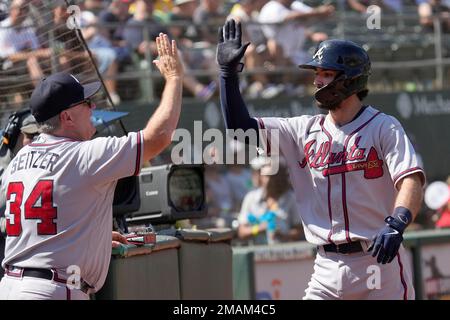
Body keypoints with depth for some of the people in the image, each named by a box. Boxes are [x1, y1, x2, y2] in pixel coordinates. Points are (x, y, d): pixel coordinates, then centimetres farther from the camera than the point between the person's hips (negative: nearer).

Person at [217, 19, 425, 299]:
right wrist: (229, 71, 4)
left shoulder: (383, 127, -4)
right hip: (328, 272, 5)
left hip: (380, 262, -5)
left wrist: (396, 224, -35)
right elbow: (241, 127, 12)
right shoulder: (305, 131, 12)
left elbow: (411, 181, -17)